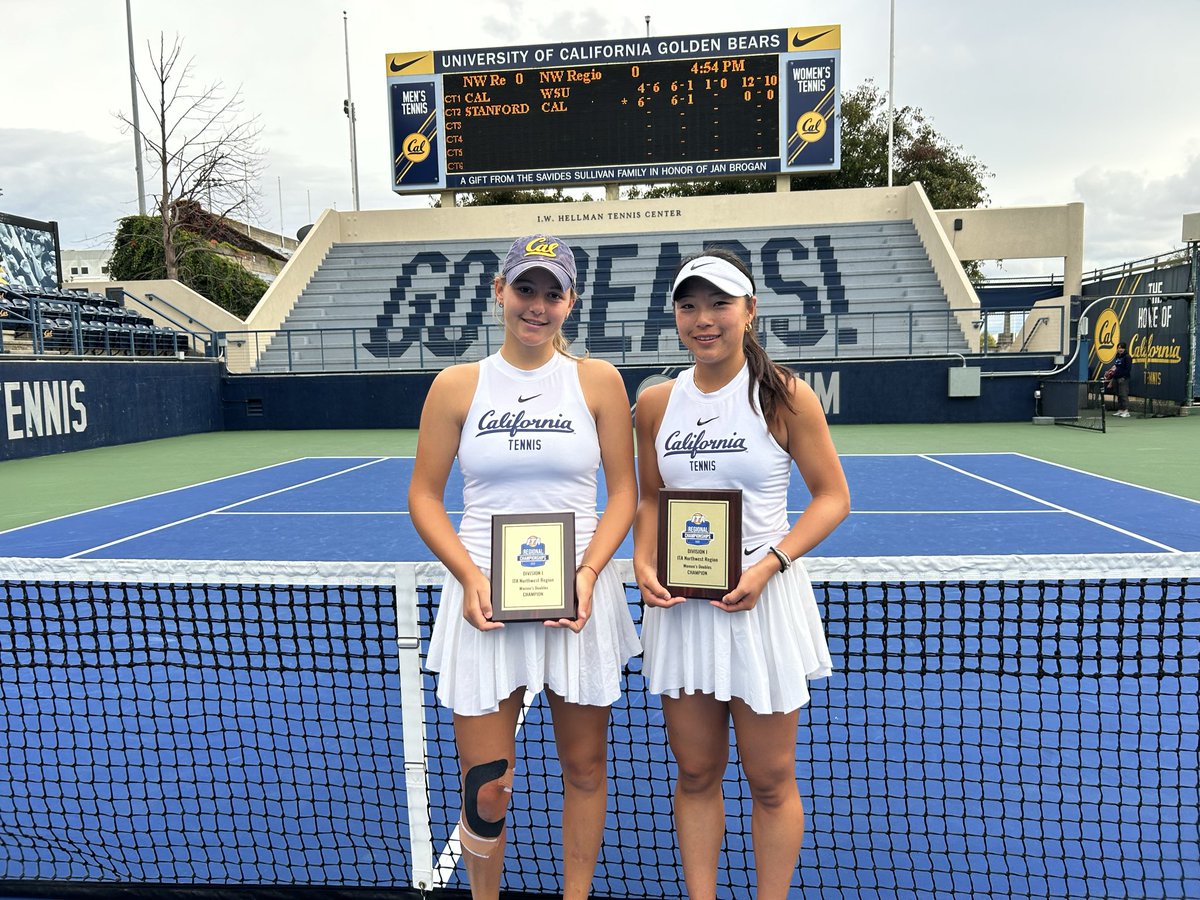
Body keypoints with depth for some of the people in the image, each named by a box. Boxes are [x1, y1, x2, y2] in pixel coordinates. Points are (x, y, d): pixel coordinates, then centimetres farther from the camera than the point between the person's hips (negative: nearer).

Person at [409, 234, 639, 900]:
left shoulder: (598, 381, 2)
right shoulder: (457, 385, 2)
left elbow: (623, 492, 3)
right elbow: (424, 497, 4)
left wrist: (588, 573, -11)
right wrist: (470, 577, -10)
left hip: (579, 597, 1)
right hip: (484, 598, 0)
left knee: (584, 769, 13)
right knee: (485, 790, 5)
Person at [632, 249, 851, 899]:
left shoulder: (785, 396, -7)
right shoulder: (656, 403, 3)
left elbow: (832, 496, -4)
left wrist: (768, 566, -17)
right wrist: (643, 563, -6)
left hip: (763, 600, -3)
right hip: (678, 601, 3)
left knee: (770, 780, 11)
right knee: (695, 773, 14)